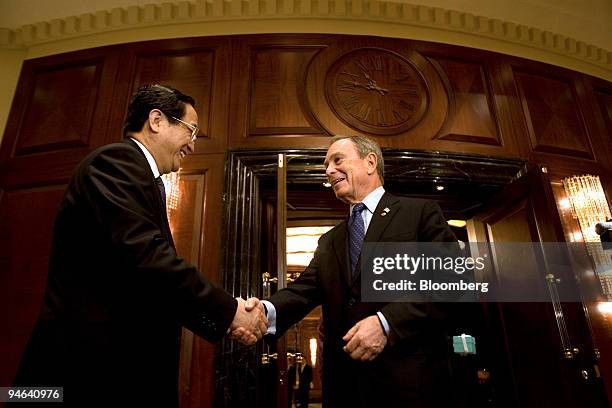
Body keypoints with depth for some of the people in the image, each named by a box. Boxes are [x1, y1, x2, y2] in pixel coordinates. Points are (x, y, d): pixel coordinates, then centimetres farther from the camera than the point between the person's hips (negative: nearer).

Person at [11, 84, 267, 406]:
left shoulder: (145, 183, 17)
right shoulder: (118, 159, -12)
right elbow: (143, 255, -26)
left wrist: (221, 322, 7)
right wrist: (228, 309, -16)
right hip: (89, 365, -9)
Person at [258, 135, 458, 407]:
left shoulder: (421, 212, -1)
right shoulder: (329, 241, 16)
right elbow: (305, 290, 2)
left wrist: (387, 323, -22)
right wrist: (267, 310, -19)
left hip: (407, 378, -5)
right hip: (343, 381, 5)